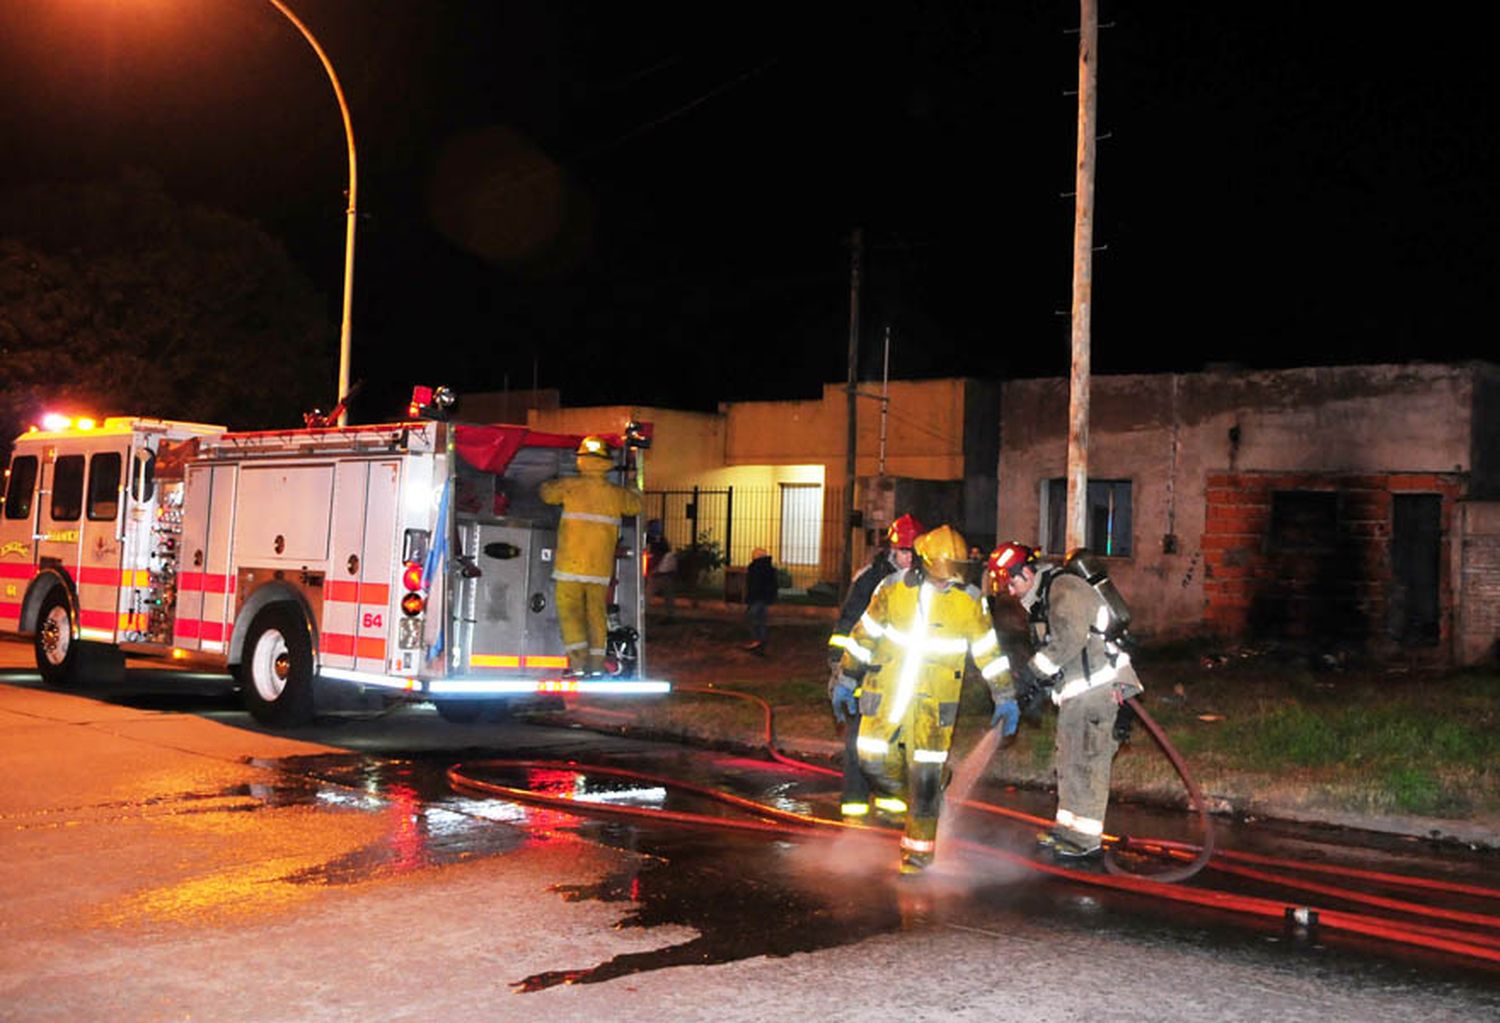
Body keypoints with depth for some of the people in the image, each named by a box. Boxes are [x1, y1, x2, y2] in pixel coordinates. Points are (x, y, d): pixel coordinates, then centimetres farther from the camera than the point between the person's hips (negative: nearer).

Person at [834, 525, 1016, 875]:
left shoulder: (969, 600, -7)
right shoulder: (893, 588, -5)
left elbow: (989, 649, 3)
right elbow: (864, 633, 6)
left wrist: (1004, 697, 3)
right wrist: (847, 678, 10)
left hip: (935, 699, -2)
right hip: (888, 689, 2)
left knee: (925, 774, -4)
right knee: (873, 758, -2)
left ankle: (918, 850, 11)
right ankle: (921, 799, 28)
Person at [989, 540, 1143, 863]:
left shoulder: (1064, 589, -14)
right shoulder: (1040, 600, 19)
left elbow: (1070, 639, -26)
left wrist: (1033, 670, -21)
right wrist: (1037, 689, 7)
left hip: (1098, 686, -11)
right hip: (1077, 691, 11)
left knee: (1086, 763, -7)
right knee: (1067, 761, 15)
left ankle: (1087, 840, -2)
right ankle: (1068, 829, 25)